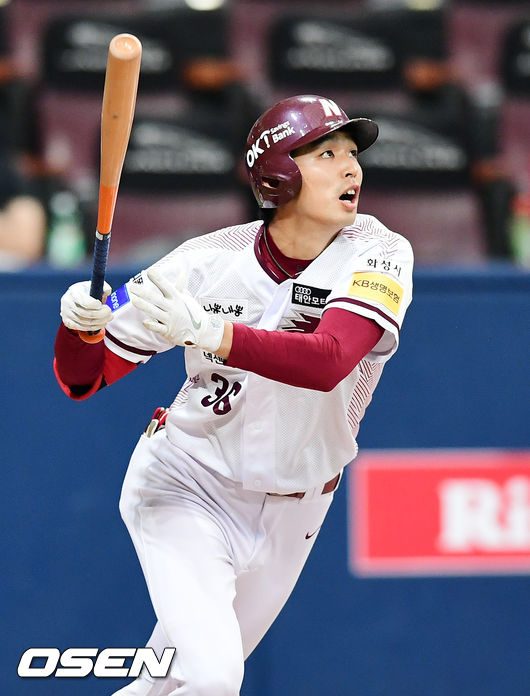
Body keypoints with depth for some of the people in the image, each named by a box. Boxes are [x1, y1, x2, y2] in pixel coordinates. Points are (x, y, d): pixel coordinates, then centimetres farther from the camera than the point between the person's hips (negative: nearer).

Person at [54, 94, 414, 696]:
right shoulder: (209, 262, -16)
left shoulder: (379, 255, -16)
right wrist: (81, 324, -32)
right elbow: (84, 378, -9)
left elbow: (328, 362, -36)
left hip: (288, 515, 3)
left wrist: (210, 331, -49)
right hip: (186, 488, -3)